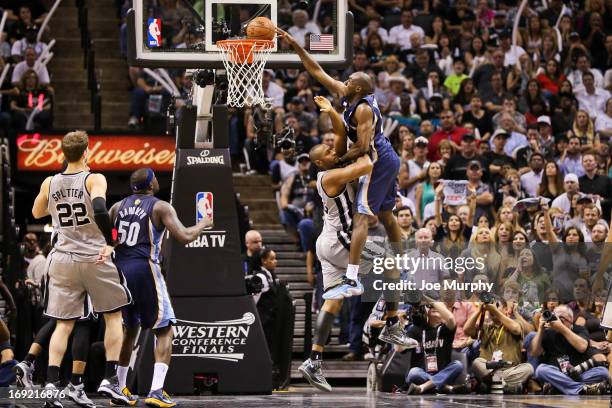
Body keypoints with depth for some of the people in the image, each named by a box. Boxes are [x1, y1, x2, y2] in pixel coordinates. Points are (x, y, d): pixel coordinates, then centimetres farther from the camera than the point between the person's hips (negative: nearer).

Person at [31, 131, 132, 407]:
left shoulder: (50, 183, 4)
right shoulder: (94, 180, -9)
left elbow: (37, 213, 20)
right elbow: (100, 211, -27)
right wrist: (109, 243, -17)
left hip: (63, 260, 4)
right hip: (95, 259, -4)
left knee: (63, 325, 7)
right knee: (113, 316, 12)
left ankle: (51, 383, -7)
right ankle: (110, 379, 4)